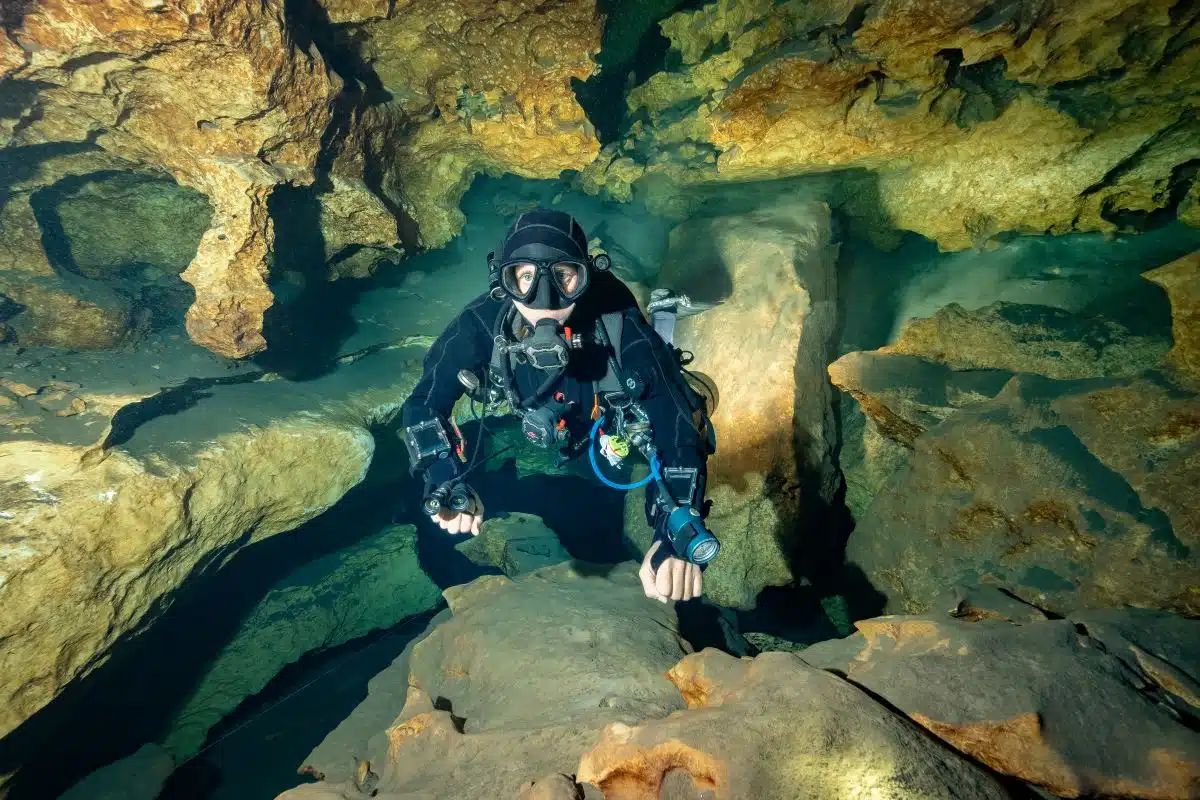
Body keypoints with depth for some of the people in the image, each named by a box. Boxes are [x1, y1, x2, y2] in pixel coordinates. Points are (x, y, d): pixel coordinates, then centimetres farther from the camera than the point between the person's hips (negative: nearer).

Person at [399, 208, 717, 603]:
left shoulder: (622, 332, -39)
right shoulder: (482, 324, -33)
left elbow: (682, 430, -40)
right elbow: (424, 406, -24)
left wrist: (677, 535, -56)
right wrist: (445, 484, -42)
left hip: (607, 437, -2)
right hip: (527, 435, 2)